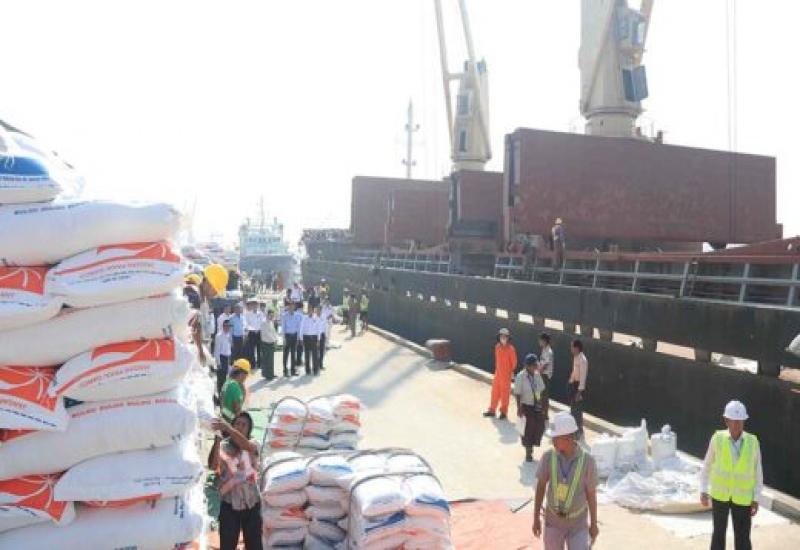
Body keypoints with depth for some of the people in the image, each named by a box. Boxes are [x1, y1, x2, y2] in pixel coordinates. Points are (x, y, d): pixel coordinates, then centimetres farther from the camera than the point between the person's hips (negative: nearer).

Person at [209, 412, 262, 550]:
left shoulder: (253, 445, 2)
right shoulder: (223, 446, 1)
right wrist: (217, 438, -27)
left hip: (251, 503, 1)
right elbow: (212, 466, -17)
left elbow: (246, 445, -23)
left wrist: (228, 428, -38)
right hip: (229, 504, -1)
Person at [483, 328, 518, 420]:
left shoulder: (510, 348, -15)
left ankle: (504, 412, 15)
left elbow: (514, 361, -8)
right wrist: (496, 369, 13)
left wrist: (511, 372, -5)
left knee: (505, 393, 4)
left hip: (506, 374, -6)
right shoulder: (497, 346, 3)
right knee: (495, 392, 12)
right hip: (498, 373, 6)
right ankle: (492, 410, 23)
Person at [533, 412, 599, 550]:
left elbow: (591, 495, -8)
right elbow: (540, 487, -3)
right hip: (553, 521, 2)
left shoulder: (587, 461, -20)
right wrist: (536, 518, 2)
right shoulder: (548, 457, -15)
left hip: (578, 523, -2)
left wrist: (594, 524, 1)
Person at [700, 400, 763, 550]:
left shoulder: (752, 442, -12)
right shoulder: (717, 438, -14)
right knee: (719, 531, 13)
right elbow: (707, 465, -1)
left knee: (742, 536, 4)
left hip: (742, 497, 0)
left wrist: (756, 499, -3)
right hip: (719, 494, 0)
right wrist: (703, 491, 0)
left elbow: (757, 472, -2)